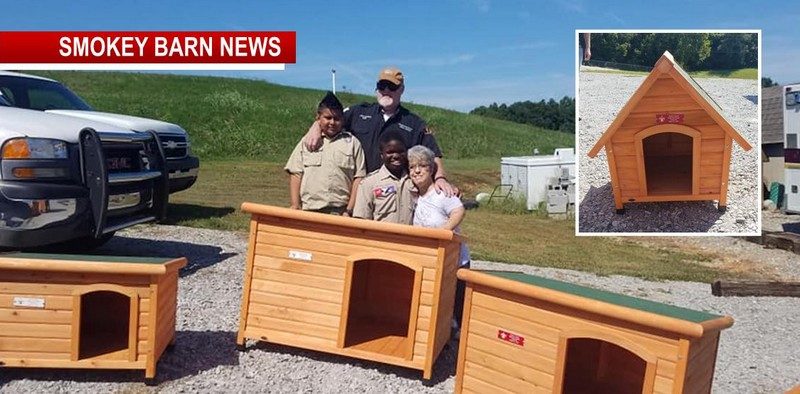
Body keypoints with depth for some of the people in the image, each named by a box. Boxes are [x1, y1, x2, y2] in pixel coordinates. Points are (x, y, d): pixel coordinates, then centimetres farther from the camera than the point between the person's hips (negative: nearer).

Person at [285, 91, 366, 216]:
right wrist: (295, 206, -1)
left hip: (340, 212, -1)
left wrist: (350, 210, -4)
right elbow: (295, 175, 9)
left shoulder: (352, 143, 8)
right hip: (309, 210, 1)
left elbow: (358, 178, 3)